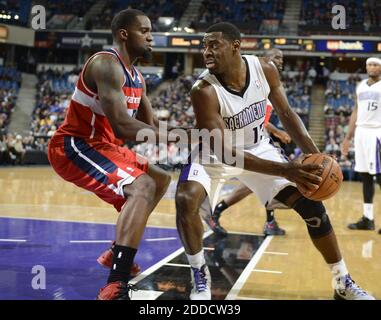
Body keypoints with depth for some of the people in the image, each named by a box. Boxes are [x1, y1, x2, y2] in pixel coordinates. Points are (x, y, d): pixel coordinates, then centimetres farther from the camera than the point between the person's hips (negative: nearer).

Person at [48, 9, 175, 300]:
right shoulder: (107, 64, -20)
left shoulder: (137, 77, 12)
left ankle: (117, 253, 30)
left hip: (101, 146, 11)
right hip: (72, 146, -11)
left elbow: (149, 126, 15)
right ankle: (116, 288, -38)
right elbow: (121, 125, -31)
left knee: (160, 178, 24)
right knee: (143, 187, -30)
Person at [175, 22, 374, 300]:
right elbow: (224, 153, -35)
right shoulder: (204, 91, -31)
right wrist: (284, 170, -43)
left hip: (257, 149, 4)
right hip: (216, 155, -3)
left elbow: (286, 114, -3)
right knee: (185, 200, -30)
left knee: (311, 203, -3)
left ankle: (343, 283, 15)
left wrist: (316, 157, -15)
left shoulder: (265, 69, -19)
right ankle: (201, 279, -8)